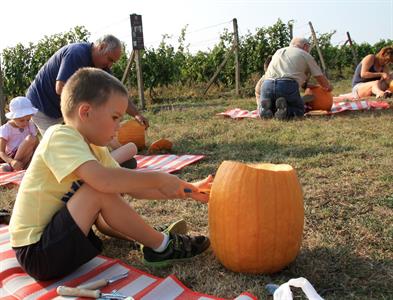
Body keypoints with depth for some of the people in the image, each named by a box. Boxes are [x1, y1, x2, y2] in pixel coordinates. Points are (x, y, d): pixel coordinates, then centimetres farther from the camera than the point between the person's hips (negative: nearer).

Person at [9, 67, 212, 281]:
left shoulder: (92, 148, 6)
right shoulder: (60, 136, -21)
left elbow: (132, 187, 6)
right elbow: (103, 180, -37)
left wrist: (186, 190, 1)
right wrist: (159, 179, -25)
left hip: (53, 237, 10)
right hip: (36, 252, -10)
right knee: (100, 190, -23)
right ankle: (161, 246, -8)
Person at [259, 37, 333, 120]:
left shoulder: (278, 51, 31)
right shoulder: (306, 55, 18)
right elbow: (321, 78, 20)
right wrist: (328, 87, 44)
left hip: (267, 85, 3)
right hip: (288, 86, -3)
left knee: (263, 111, 26)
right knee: (299, 110, 21)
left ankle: (267, 109, -10)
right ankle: (284, 110, -12)